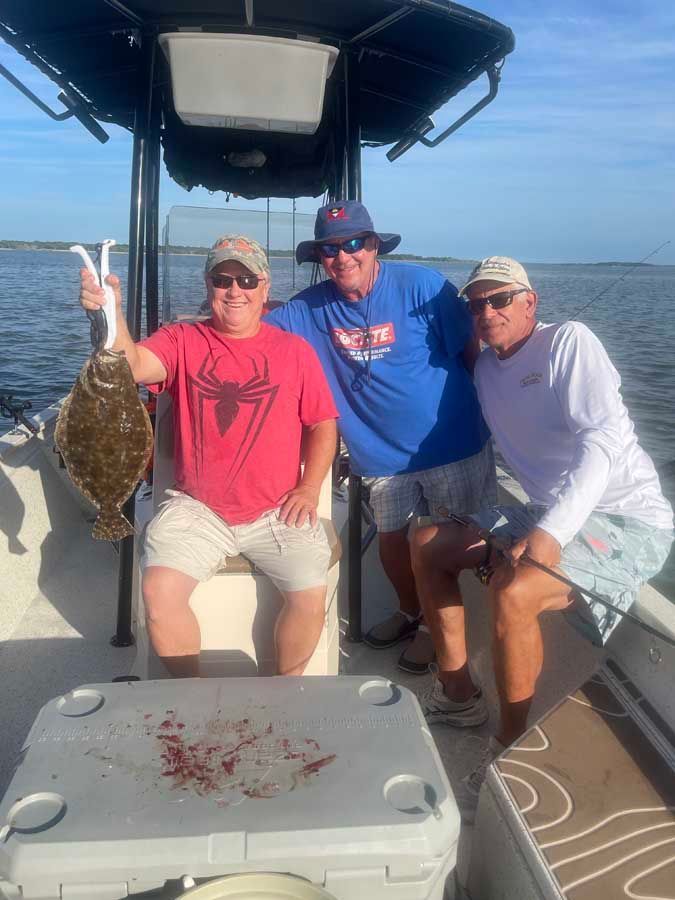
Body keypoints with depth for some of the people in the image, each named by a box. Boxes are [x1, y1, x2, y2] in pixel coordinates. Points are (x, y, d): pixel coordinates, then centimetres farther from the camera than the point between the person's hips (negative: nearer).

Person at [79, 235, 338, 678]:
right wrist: (112, 313, -35)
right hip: (197, 508, 0)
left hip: (277, 511, 0)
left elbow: (323, 424, 7)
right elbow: (133, 366, -16)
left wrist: (309, 488, -5)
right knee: (159, 591, -20)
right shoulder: (182, 341, 5)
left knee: (311, 595, -19)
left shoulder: (295, 349, 7)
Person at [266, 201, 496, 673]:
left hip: (454, 445, -3)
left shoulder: (421, 285, -13)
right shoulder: (309, 309, -3)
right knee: (392, 540, 17)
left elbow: (472, 349, -6)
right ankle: (411, 612, 46)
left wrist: (486, 415, 0)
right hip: (384, 455, 4)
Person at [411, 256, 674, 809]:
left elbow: (604, 438, -23)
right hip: (548, 516, 8)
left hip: (626, 518, -8)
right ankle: (458, 696, 14)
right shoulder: (486, 368, 10)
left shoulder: (568, 342, -11)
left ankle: (512, 743, -8)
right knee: (428, 545, 5)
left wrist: (551, 531, -33)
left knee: (512, 591, -32)